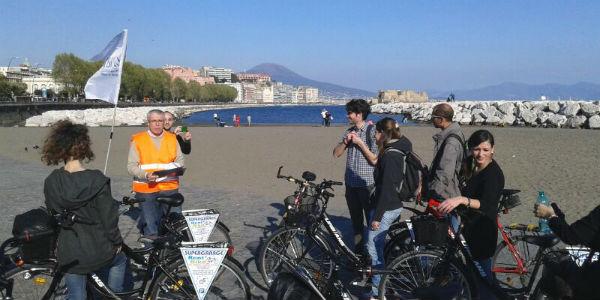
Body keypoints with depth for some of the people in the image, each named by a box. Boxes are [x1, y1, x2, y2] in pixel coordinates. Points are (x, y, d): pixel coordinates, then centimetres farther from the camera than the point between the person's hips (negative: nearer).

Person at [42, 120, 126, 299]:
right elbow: (109, 217, -15)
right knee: (119, 260, 31)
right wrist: (117, 242, 1)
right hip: (98, 250, -3)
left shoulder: (51, 182, -8)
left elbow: (53, 214, 5)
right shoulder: (96, 180, -20)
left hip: (68, 254, 3)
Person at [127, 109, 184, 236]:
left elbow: (179, 159, 17)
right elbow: (131, 166, -2)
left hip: (169, 188, 3)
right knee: (151, 230, -1)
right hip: (146, 189, -2)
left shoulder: (172, 138, 11)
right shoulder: (137, 140, 1)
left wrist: (176, 168, -6)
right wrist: (146, 175, -20)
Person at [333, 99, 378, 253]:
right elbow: (336, 153, 7)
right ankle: (358, 252, 27)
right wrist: (345, 141, -9)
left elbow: (374, 159, -15)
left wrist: (360, 143, -16)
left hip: (367, 184, -6)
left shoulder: (371, 131, -10)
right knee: (356, 221, 15)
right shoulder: (349, 132, 9)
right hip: (351, 184, 6)